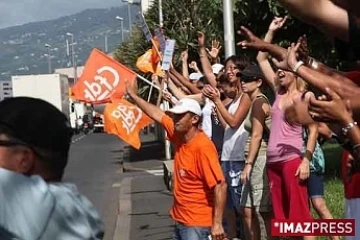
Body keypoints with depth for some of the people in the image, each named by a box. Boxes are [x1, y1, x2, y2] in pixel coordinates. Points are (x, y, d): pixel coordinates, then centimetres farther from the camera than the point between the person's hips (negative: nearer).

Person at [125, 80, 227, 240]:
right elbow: (158, 115, 16)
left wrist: (217, 224, -28)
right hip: (181, 219, 9)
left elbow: (220, 186, -26)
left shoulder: (203, 147, -23)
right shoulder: (180, 136, 1)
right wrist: (134, 96, 21)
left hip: (197, 224, -9)